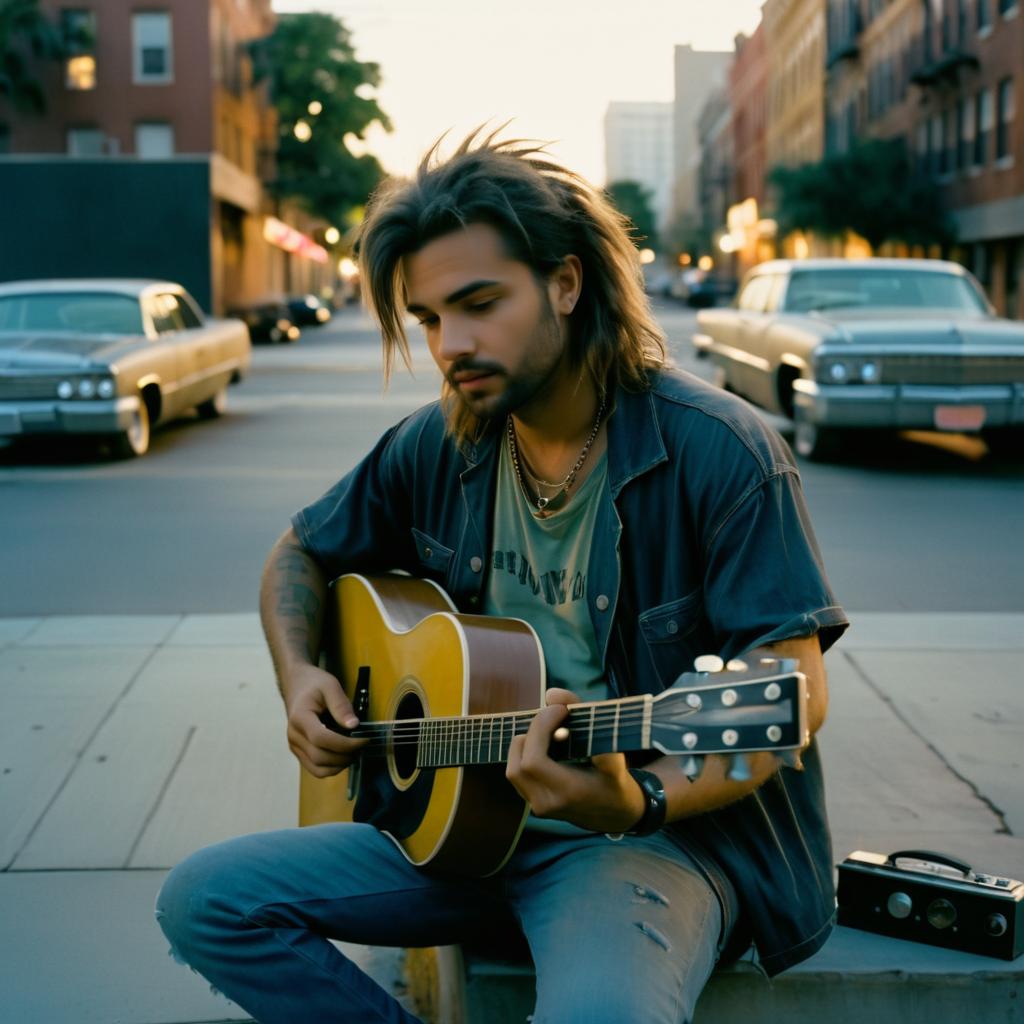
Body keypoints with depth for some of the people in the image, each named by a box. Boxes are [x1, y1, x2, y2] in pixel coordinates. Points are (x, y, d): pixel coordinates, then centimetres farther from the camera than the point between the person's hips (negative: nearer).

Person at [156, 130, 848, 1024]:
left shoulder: (717, 451, -14)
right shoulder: (436, 447, 3)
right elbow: (300, 558, 20)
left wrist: (641, 801, -33)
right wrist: (300, 675, 0)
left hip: (661, 835, -5)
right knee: (205, 901, -8)